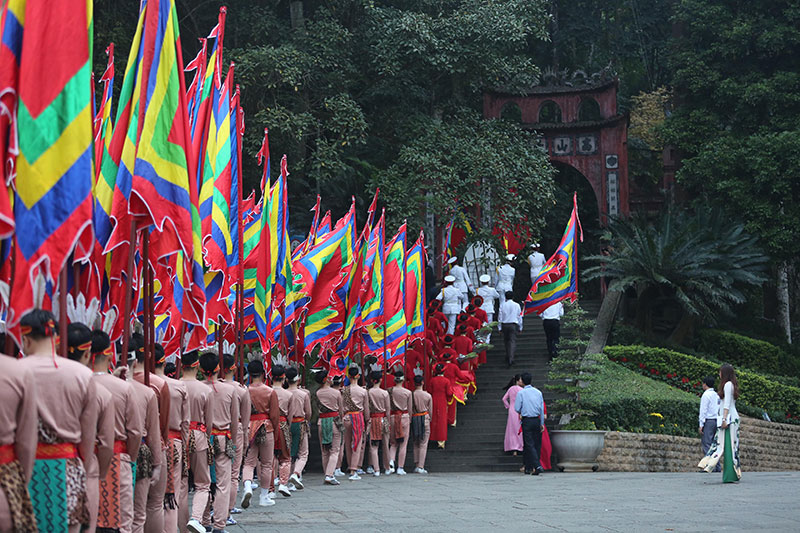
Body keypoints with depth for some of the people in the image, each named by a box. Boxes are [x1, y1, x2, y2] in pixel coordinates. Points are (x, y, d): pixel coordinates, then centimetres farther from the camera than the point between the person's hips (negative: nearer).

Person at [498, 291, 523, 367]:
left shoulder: (502, 305, -1)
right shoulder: (516, 305, -1)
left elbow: (500, 317, 1)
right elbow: (520, 317, 4)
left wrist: (500, 327, 9)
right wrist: (520, 327, 14)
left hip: (504, 325, 1)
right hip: (513, 325, -1)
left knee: (506, 341, 16)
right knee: (512, 341, -4)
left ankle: (508, 358, 25)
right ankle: (511, 358, -18)